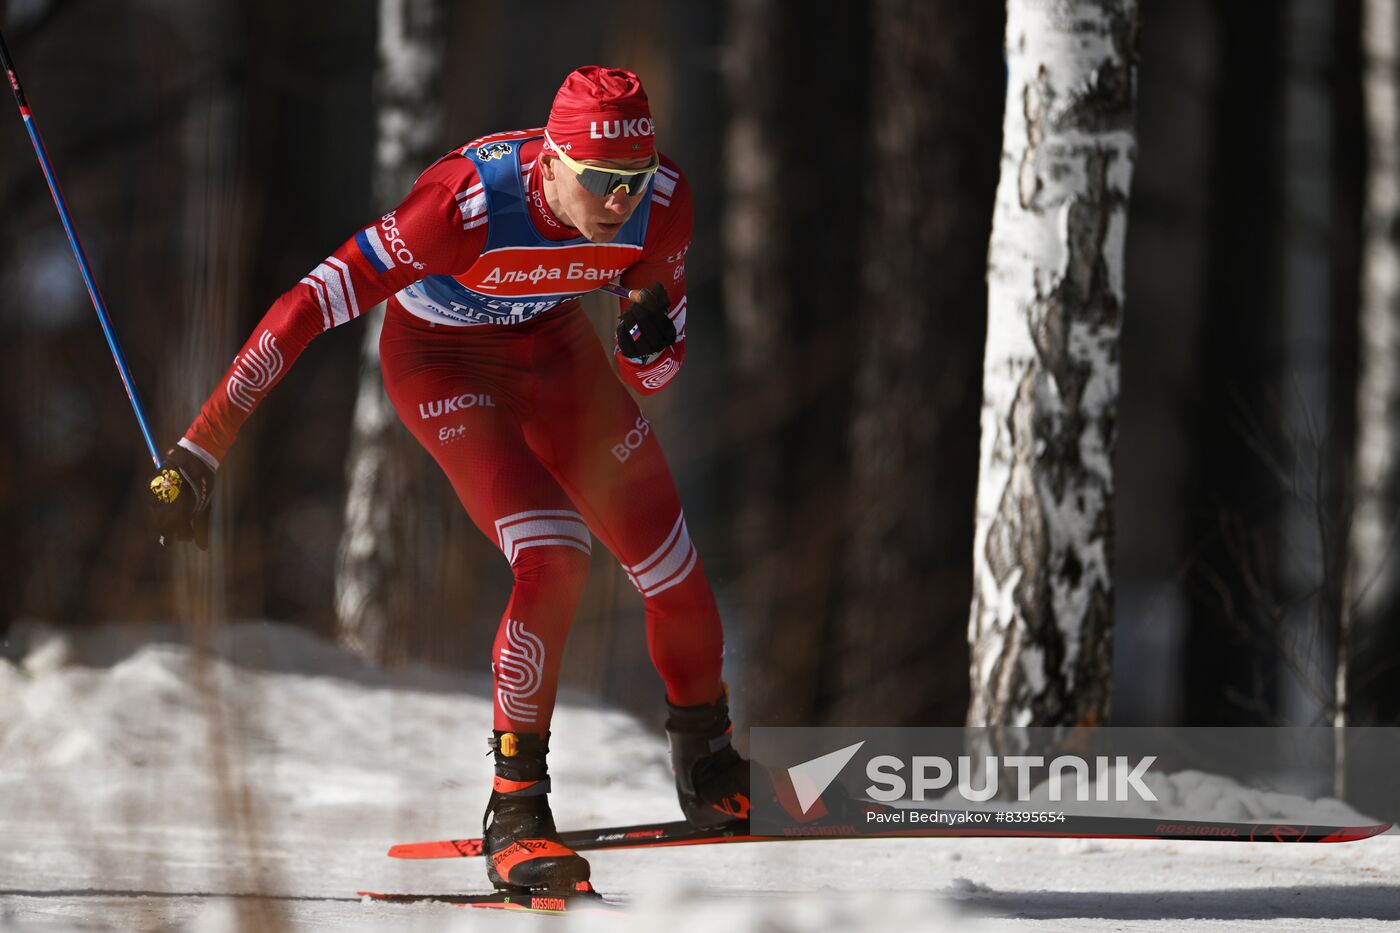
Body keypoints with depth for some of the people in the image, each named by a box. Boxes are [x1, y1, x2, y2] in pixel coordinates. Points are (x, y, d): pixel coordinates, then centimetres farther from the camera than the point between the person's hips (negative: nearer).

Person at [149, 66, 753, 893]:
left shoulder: (662, 202, -24)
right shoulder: (470, 201, -39)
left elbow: (651, 375, -8)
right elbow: (314, 303, -39)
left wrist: (649, 344, -34)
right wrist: (201, 450, -40)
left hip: (550, 342, 5)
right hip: (440, 356, -5)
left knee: (674, 569, 1)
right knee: (555, 561, -25)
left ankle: (710, 770, 30)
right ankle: (515, 813, -13)